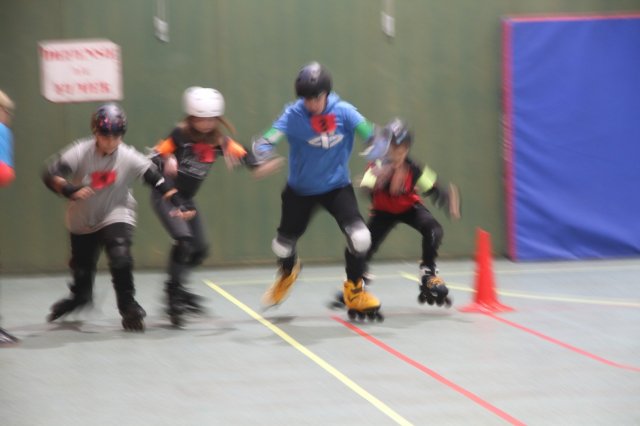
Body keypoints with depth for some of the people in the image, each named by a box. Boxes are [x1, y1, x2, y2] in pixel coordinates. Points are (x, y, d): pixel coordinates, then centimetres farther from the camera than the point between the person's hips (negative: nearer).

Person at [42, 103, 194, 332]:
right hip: (82, 219, 1)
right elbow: (50, 175, -28)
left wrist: (179, 204, -29)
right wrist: (70, 190, -47)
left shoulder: (129, 158, -21)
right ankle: (80, 297, 48)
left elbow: (156, 179, -19)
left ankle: (128, 306, -8)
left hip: (116, 215, -1)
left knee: (120, 257, -26)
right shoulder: (80, 152, -22)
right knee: (81, 268, 13)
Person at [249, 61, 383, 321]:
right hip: (300, 190, 1)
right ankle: (288, 272, 53)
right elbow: (266, 141, -30)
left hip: (337, 186, 0)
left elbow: (371, 135, -26)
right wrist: (262, 154, -53)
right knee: (283, 243, 14)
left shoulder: (343, 112, -17)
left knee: (360, 237, -19)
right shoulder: (294, 115, -20)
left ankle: (354, 290, 7)